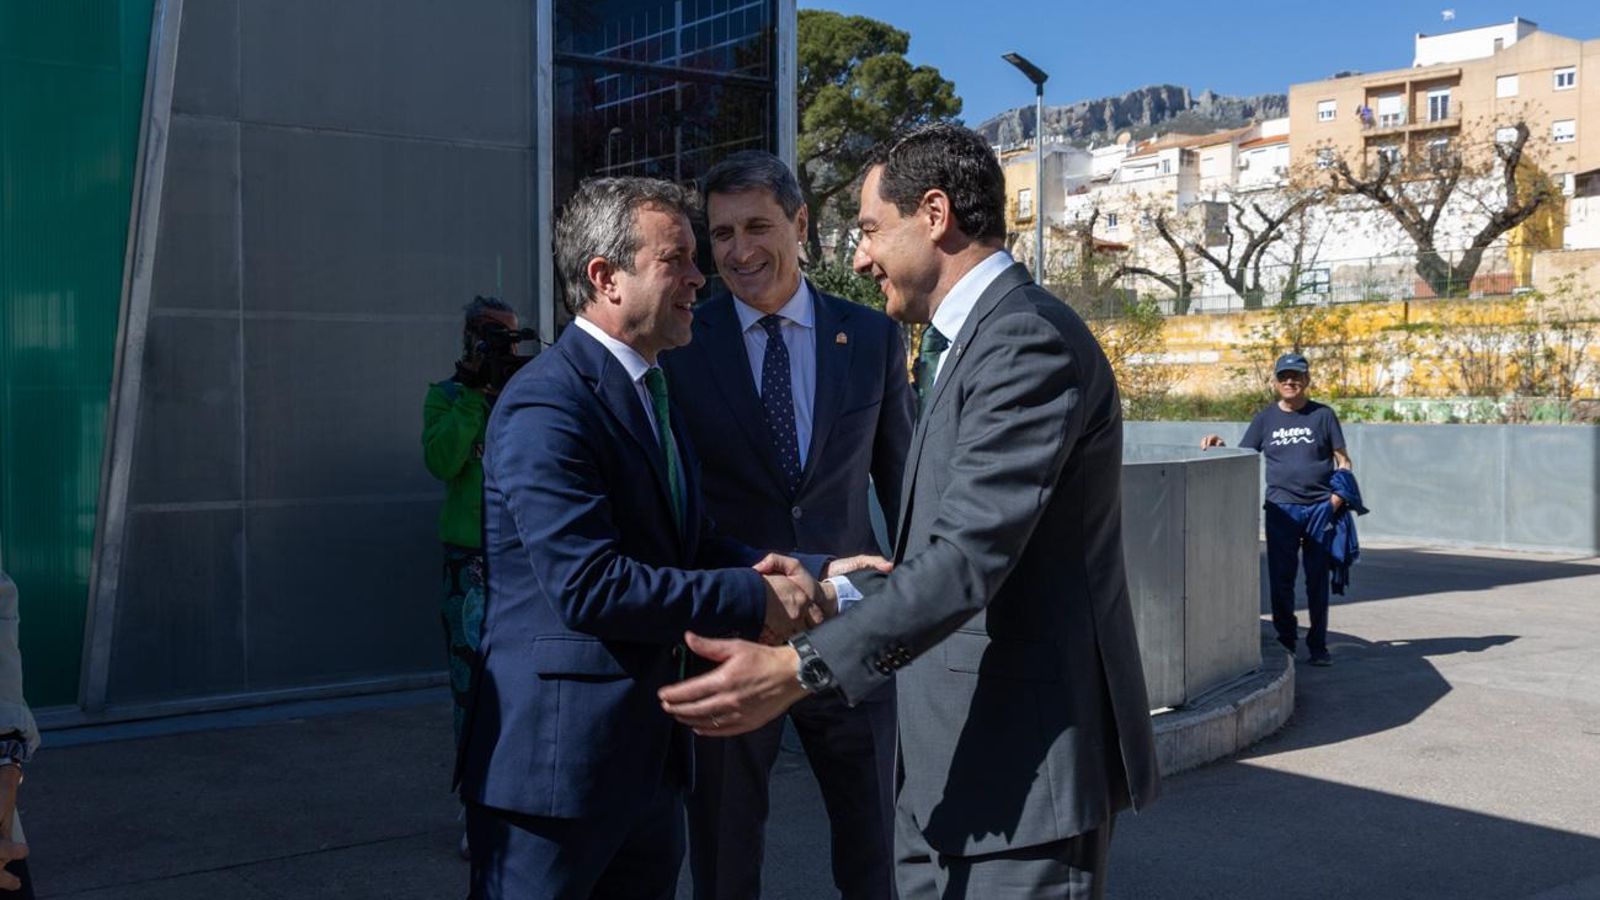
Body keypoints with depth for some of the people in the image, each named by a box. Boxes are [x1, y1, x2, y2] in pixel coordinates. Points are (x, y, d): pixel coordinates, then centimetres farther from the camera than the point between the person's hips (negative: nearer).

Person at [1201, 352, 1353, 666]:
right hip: (1281, 509, 1)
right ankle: (1285, 643, 14)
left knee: (1318, 580, 5)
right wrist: (1219, 446, -11)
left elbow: (1342, 460, 7)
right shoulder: (1265, 419, 10)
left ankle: (1318, 646, 15)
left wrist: (1339, 493, -9)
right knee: (1280, 579, 2)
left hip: (1320, 508, -1)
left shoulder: (1322, 415, 6)